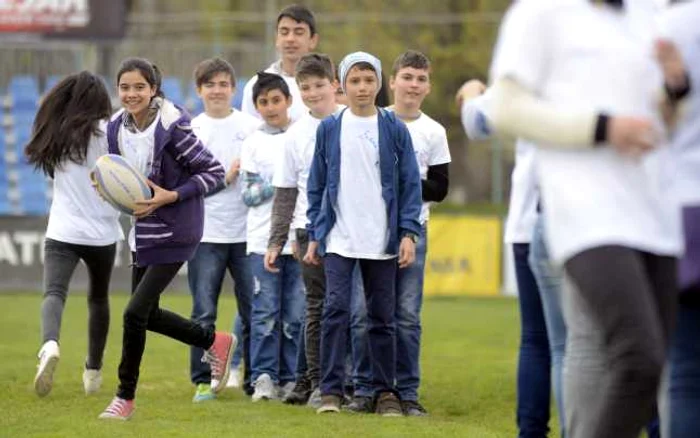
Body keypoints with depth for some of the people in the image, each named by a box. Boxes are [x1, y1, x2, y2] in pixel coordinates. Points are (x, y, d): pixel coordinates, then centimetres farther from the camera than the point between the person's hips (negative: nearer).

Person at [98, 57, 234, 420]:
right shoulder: (117, 128, 0)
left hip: (174, 233, -8)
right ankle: (215, 342, 38)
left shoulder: (172, 127, -20)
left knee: (135, 312, -9)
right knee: (147, 314, 15)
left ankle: (125, 397, 7)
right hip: (143, 230, 8)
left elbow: (214, 172, -15)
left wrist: (171, 196, -23)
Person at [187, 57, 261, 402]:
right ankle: (203, 380, 5)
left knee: (254, 311, 2)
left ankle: (255, 379, 12)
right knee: (203, 314, -3)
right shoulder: (190, 129, 7)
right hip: (205, 234, 0)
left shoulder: (253, 127, 7)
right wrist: (223, 177, -9)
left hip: (246, 232, 0)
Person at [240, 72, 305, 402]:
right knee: (265, 312, -4)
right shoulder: (253, 143, 6)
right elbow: (248, 195, 1)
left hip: (298, 238, 1)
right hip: (263, 239, -1)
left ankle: (290, 378, 7)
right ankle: (264, 377, 0)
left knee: (296, 314, 1)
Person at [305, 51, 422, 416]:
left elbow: (410, 184, 3)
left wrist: (408, 233, -5)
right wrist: (314, 235, 6)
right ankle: (331, 389, -7)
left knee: (382, 316, 6)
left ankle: (385, 390, 13)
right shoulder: (329, 129, 5)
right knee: (335, 310, -10)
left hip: (382, 241, 0)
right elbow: (317, 185, 9)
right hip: (339, 239, 0)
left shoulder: (395, 129, 2)